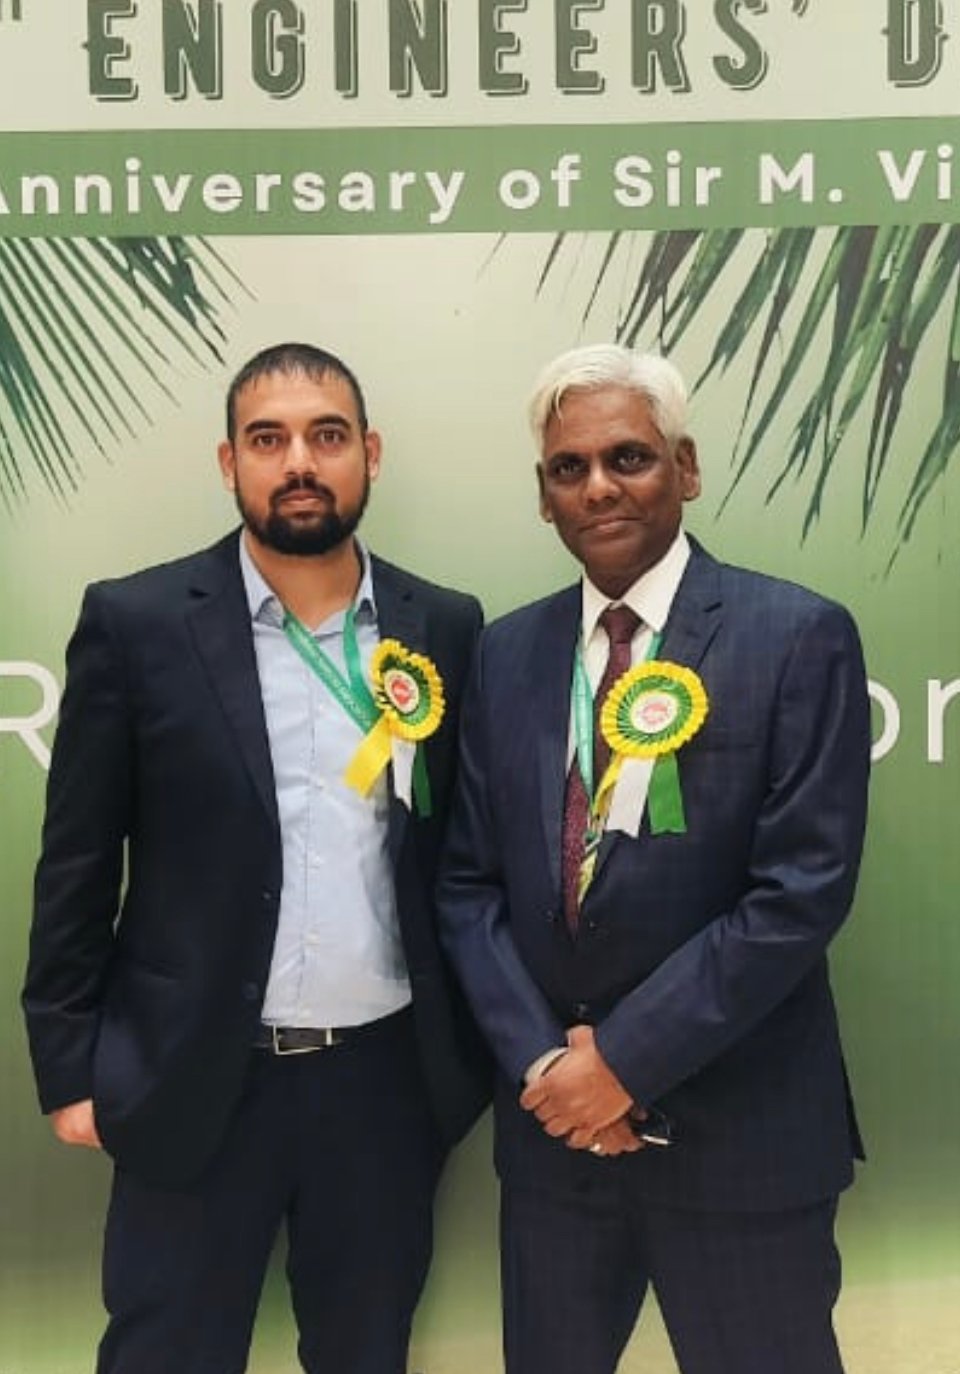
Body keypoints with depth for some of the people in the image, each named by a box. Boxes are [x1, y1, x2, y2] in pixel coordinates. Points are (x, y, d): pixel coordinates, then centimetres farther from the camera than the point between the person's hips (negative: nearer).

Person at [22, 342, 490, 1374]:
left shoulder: (444, 628, 1)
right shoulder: (135, 623, -6)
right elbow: (77, 863, -3)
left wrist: (482, 1037, 7)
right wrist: (68, 1064, -2)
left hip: (388, 1071, 3)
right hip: (195, 1078, -2)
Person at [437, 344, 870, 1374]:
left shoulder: (797, 636, -9)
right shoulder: (508, 653, 4)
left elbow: (802, 891, -15)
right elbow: (469, 882, 4)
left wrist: (625, 1057, -15)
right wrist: (541, 1058, -8)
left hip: (738, 1128, -4)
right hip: (552, 1119, 4)